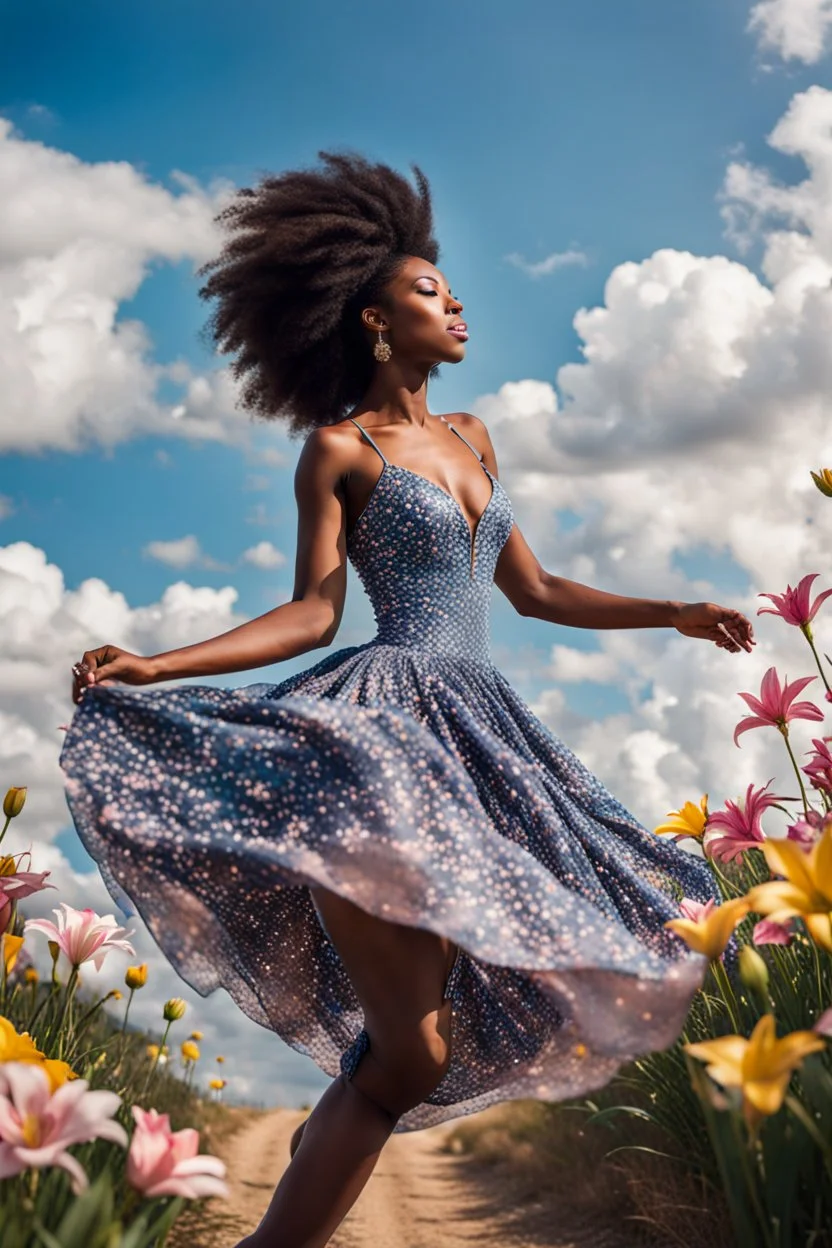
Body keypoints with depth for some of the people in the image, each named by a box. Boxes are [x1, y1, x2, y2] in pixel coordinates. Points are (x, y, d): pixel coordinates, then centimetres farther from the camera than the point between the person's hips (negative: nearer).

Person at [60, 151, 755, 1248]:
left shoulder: (471, 439, 22)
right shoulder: (339, 448, 3)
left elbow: (536, 593, 23)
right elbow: (312, 612, -4)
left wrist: (674, 613, 22)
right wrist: (155, 666, -17)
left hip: (476, 737, 7)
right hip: (384, 728, -7)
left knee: (404, 1049, 3)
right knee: (412, 1053, -13)